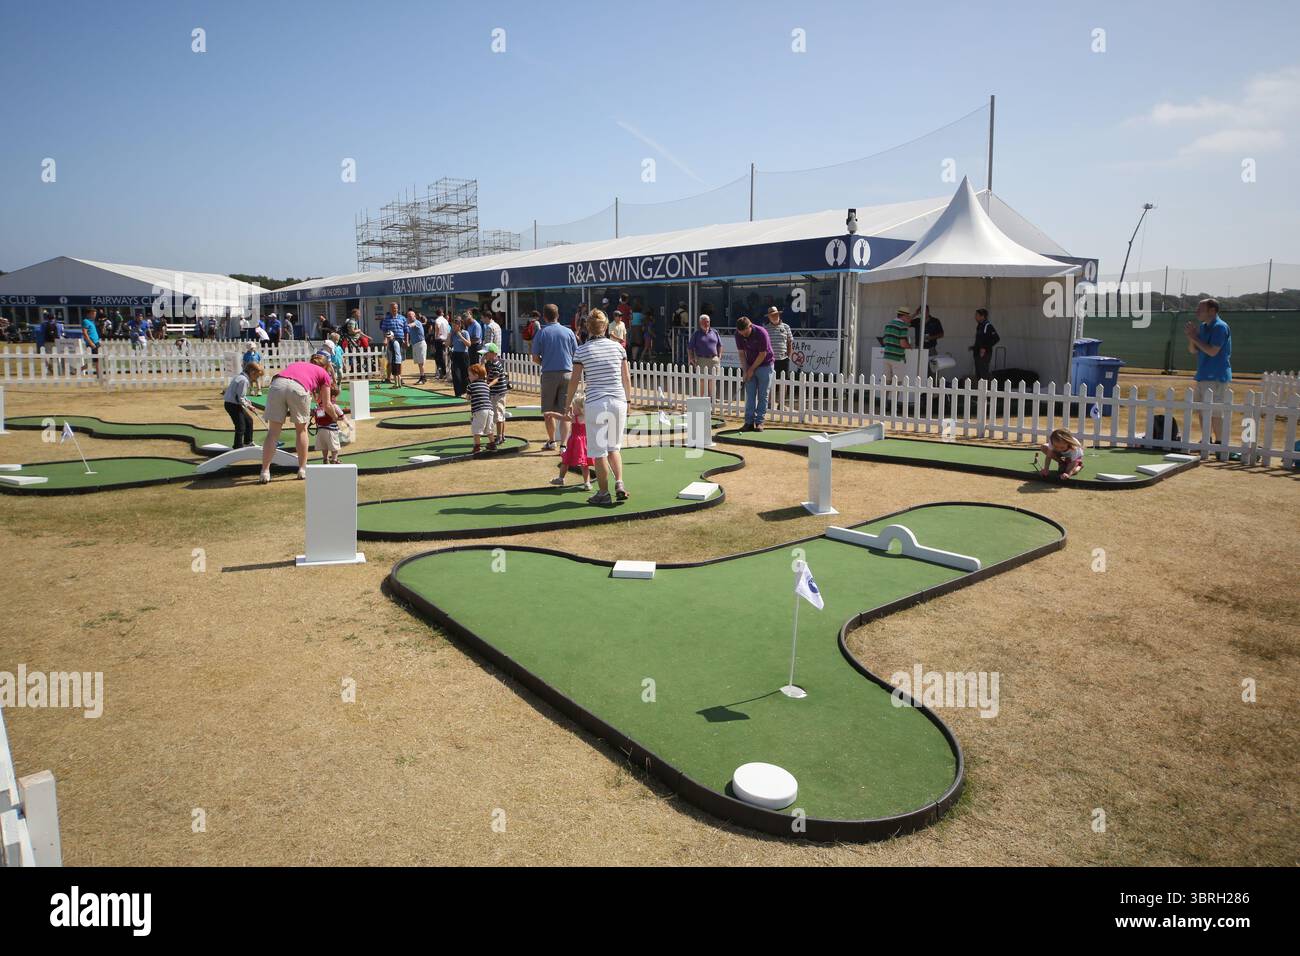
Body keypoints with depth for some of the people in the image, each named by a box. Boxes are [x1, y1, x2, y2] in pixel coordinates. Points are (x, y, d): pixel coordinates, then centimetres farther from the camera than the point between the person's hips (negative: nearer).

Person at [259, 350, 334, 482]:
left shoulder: (295, 364, 38)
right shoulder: (324, 373, 27)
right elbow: (326, 405, 28)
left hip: (277, 384, 3)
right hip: (299, 388, -3)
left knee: (273, 431, 7)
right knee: (301, 429, 17)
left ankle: (265, 472, 3)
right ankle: (302, 469, 20)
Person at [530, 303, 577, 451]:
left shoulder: (541, 333, -1)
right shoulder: (568, 332, 3)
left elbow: (535, 359, -1)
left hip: (549, 374, -1)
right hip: (567, 373, 1)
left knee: (548, 411, 12)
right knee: (564, 411, 2)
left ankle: (551, 441, 19)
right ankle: (563, 444, -3)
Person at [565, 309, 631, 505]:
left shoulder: (581, 351, -3)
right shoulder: (618, 347, 4)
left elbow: (574, 380, -1)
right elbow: (626, 378, 9)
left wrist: (568, 404, 12)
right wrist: (626, 400, 22)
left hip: (595, 403, -3)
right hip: (618, 401, 3)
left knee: (599, 450, 6)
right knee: (614, 447, 18)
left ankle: (604, 493, 11)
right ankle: (619, 483, 2)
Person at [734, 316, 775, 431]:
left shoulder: (761, 333, -24)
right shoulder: (738, 335, -10)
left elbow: (762, 354, -17)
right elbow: (742, 353, 0)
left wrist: (752, 369, -12)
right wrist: (745, 370, -7)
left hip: (765, 365, -4)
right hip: (750, 367, 4)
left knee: (762, 395, -2)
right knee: (750, 395, 0)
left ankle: (759, 422, 2)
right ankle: (749, 422, 2)